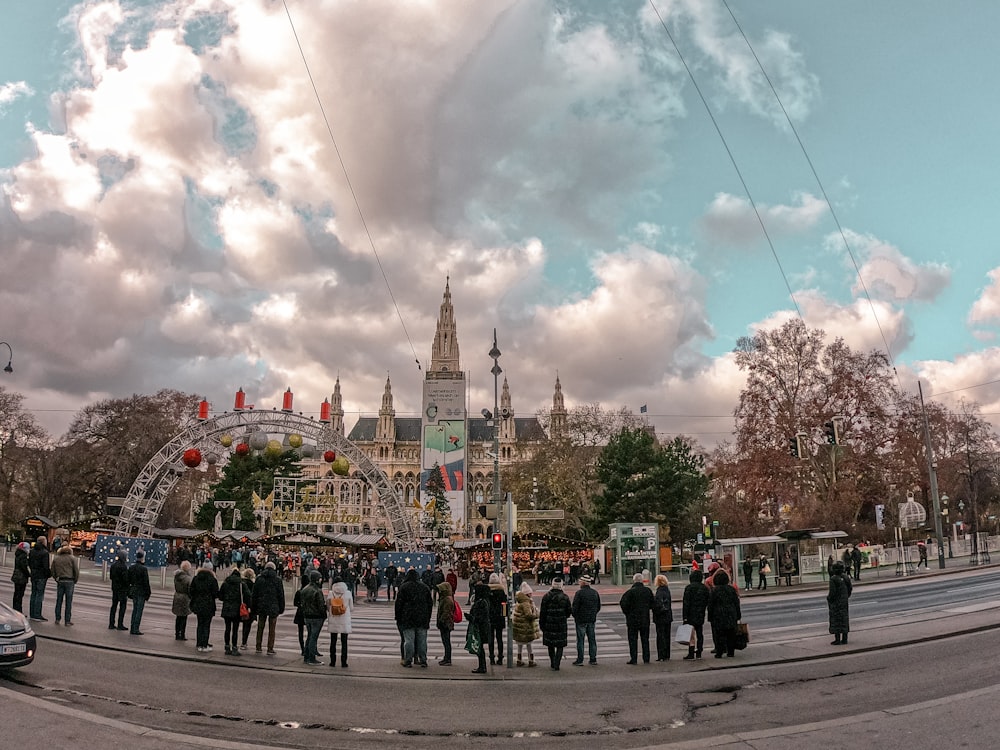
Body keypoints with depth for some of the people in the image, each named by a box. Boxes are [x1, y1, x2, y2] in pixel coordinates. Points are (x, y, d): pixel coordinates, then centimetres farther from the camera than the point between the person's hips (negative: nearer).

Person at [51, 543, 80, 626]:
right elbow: (76, 571, -5)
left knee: (59, 601, 12)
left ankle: (57, 619, 15)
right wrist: (75, 581, 8)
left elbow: (53, 572, 9)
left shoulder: (56, 559, 7)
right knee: (68, 602, 1)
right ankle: (67, 620, 3)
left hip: (60, 581, 3)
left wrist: (57, 579, 17)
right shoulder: (72, 559, -3)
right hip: (69, 581, -3)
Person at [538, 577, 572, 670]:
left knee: (550, 645, 16)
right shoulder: (565, 597, -5)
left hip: (549, 625, 1)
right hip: (561, 625, -1)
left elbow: (542, 612, -3)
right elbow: (569, 611, 0)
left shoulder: (546, 597, -5)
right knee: (560, 646, 6)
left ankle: (552, 664, 24)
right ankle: (556, 665, -1)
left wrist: (541, 624, 4)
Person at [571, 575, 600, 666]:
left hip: (581, 620, -5)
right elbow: (598, 606, 13)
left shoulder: (579, 592, -14)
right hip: (592, 620, 5)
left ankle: (580, 660, 2)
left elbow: (575, 606, -14)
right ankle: (593, 659, 13)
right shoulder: (595, 592, 6)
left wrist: (575, 616, 2)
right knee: (592, 639, 10)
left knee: (580, 640, 1)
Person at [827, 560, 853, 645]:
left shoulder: (833, 579, -19)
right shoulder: (846, 577, 0)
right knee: (844, 620, 13)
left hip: (835, 603, -6)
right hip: (844, 602, 6)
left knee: (836, 620, 0)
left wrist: (828, 599, -5)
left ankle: (837, 640, 1)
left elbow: (832, 592, -20)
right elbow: (850, 588, 9)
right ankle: (844, 639, 18)